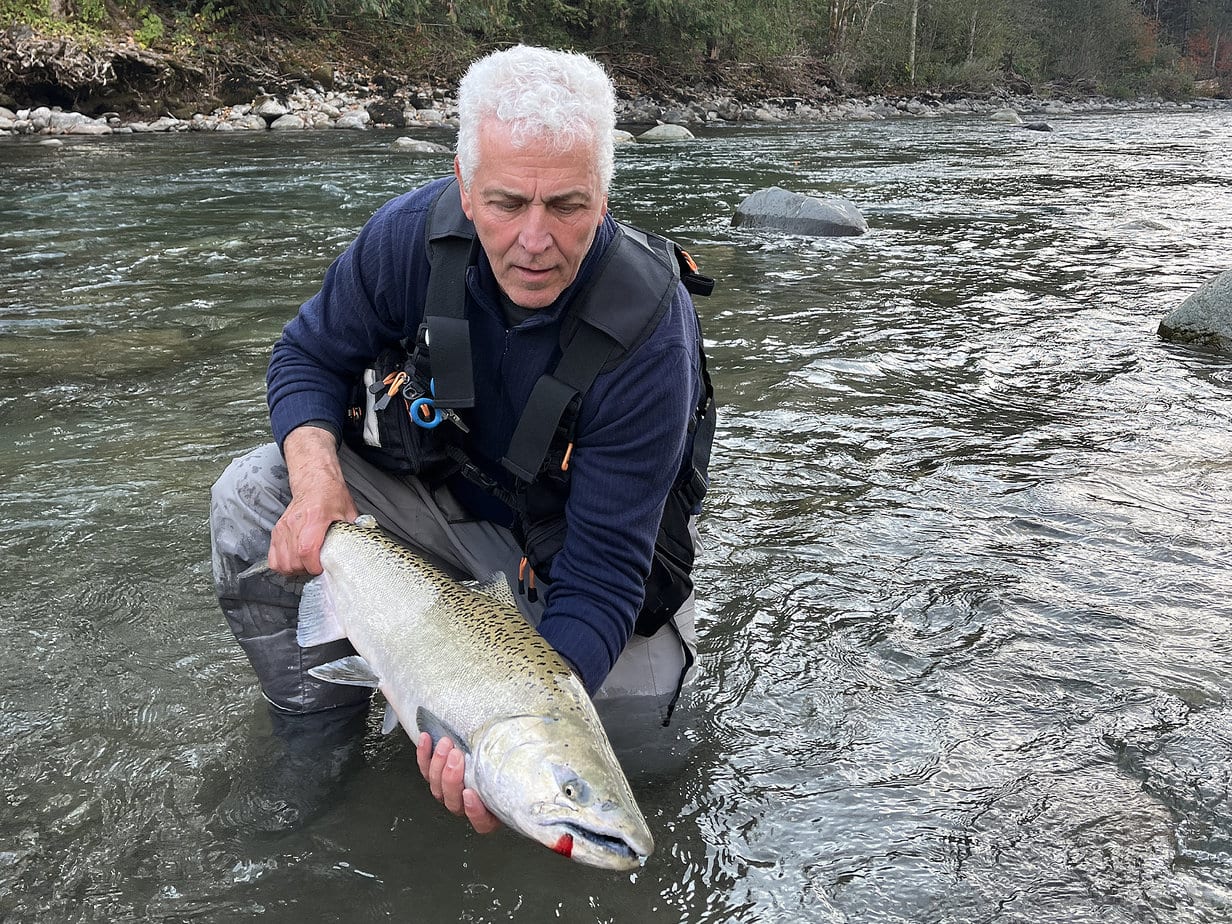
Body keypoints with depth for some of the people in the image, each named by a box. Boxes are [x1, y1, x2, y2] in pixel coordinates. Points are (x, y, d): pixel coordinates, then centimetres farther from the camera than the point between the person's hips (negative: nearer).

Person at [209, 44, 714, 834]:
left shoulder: (650, 336, -34)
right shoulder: (414, 234, -23)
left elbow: (602, 572, -33)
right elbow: (310, 355, -5)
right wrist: (316, 478, -28)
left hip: (567, 546, -2)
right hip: (440, 494, 3)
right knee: (250, 499, -18)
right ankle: (318, 729, 1)